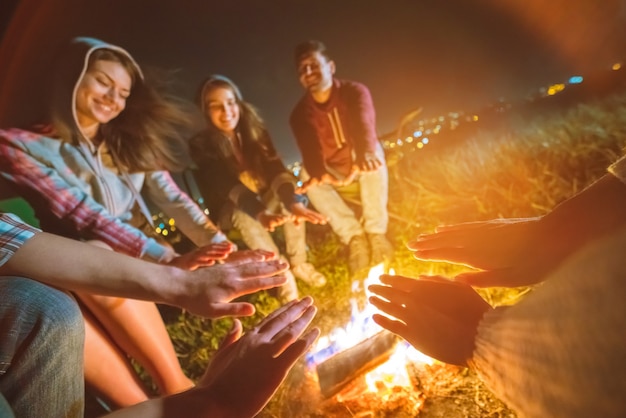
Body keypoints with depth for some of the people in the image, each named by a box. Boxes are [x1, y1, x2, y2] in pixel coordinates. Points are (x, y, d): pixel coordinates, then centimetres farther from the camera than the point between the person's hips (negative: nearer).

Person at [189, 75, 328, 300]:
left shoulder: (254, 129, -12)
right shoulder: (201, 145, -21)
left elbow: (276, 170, -25)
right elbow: (226, 186, -36)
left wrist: (293, 202, -46)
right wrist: (260, 213, -56)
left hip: (265, 200, 3)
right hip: (229, 211, -3)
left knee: (288, 199, -27)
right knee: (242, 214, -35)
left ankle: (299, 264, -12)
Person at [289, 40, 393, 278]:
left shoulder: (354, 91, -15)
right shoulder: (300, 113, -11)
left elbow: (364, 124, -38)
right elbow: (310, 149, -32)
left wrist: (365, 154, -61)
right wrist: (318, 173, -56)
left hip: (369, 179, -2)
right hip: (336, 183, 2)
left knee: (374, 156, -33)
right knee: (307, 174, -27)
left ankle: (376, 234, -29)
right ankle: (354, 237, -26)